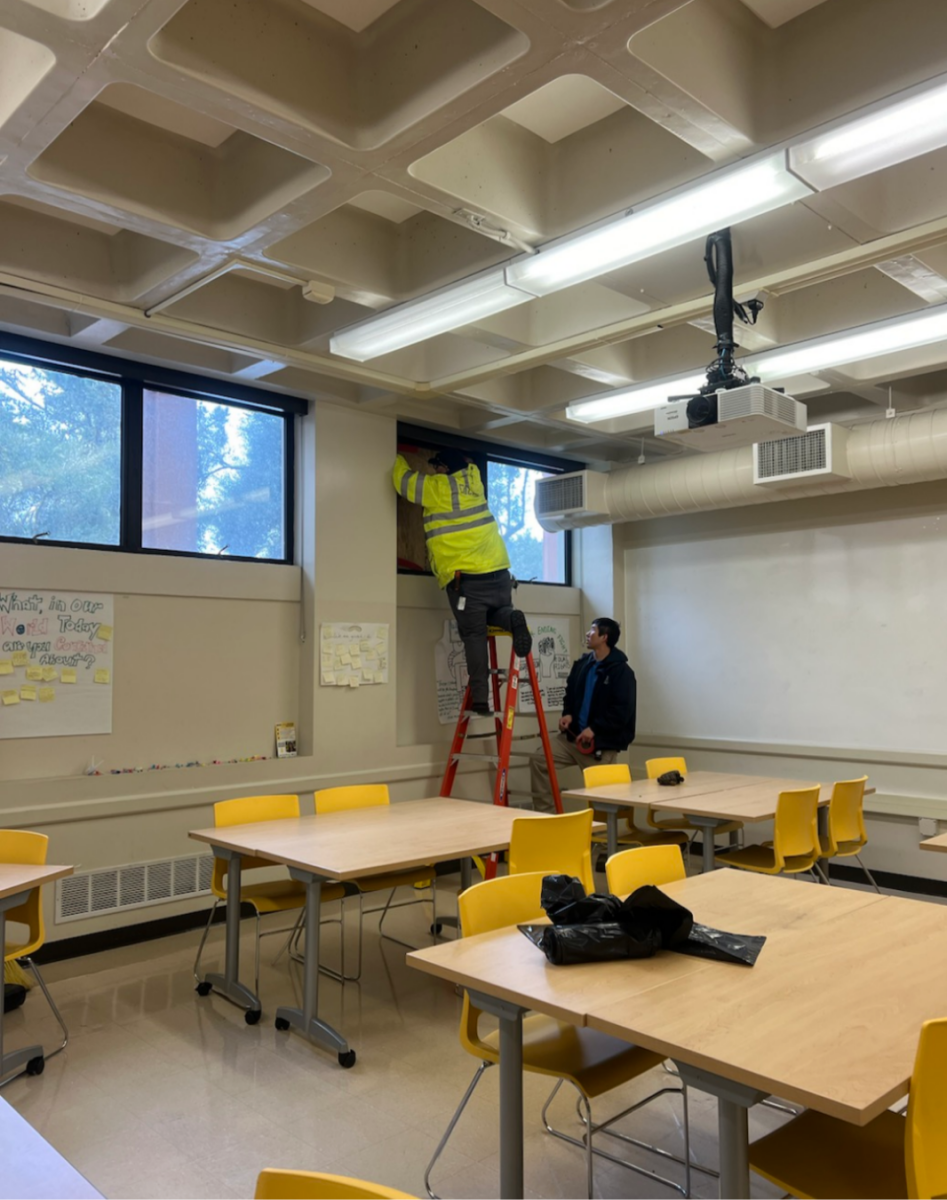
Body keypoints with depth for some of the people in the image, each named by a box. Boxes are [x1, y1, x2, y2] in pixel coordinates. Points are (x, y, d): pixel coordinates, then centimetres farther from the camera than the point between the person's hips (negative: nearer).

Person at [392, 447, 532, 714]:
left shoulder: (437, 487, -2)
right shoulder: (473, 479, 13)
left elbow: (403, 479, 11)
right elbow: (467, 462, 37)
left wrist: (399, 459, 31)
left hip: (466, 577, -5)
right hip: (499, 570, 5)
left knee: (474, 635, -1)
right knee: (497, 613, 27)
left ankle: (480, 698, -6)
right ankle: (512, 619, -9)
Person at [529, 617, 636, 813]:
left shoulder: (621, 671, -13)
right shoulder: (582, 664, 9)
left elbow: (623, 710, -18)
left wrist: (594, 729, -21)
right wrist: (567, 714, 2)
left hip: (602, 742, -6)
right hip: (574, 735, 7)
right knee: (539, 759, -6)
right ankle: (545, 813, -1)